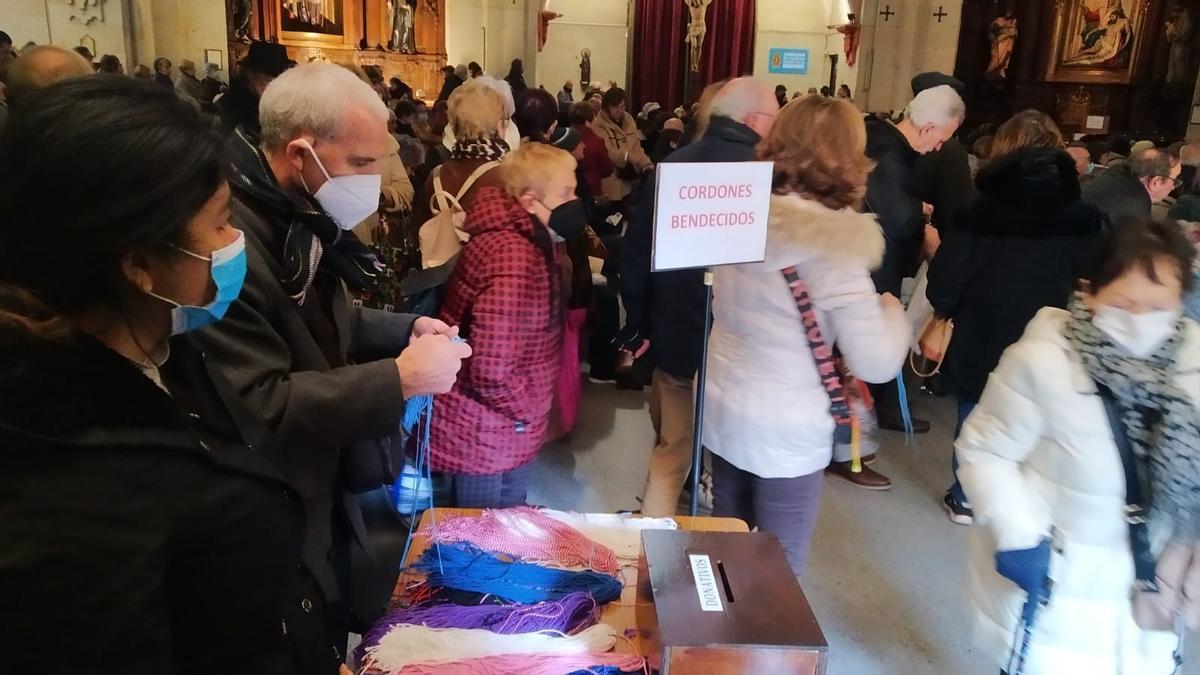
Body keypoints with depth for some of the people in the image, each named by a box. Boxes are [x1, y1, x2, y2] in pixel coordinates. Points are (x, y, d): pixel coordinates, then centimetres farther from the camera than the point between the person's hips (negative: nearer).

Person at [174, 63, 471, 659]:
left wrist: (407, 329, -3)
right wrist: (399, 378, -30)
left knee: (333, 638, 27)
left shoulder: (300, 216, 3)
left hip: (323, 488, 9)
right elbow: (261, 409, -32)